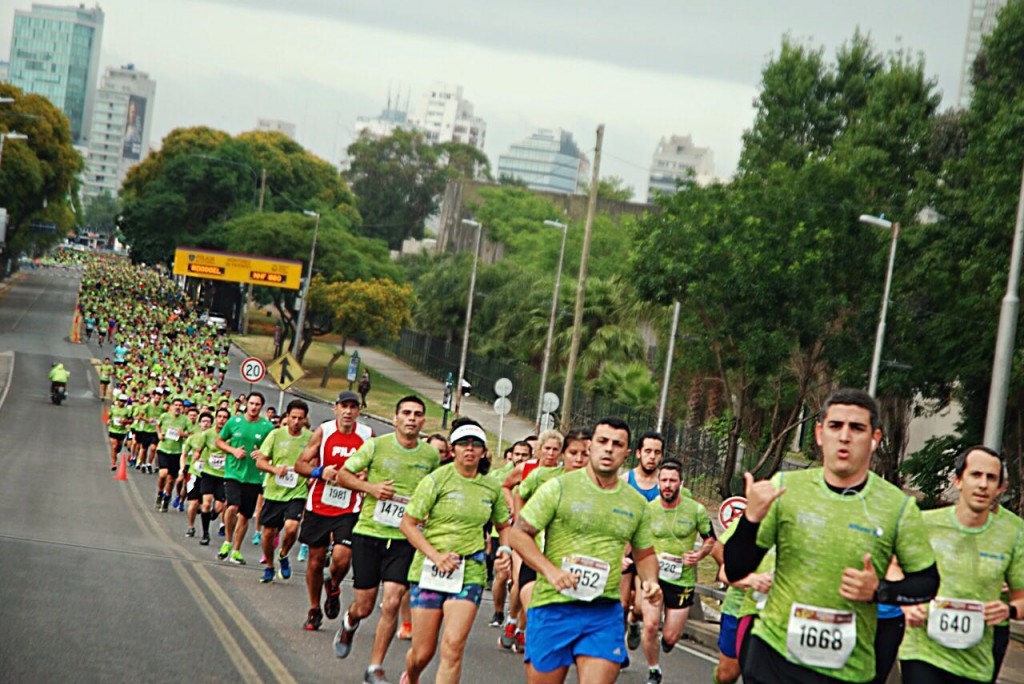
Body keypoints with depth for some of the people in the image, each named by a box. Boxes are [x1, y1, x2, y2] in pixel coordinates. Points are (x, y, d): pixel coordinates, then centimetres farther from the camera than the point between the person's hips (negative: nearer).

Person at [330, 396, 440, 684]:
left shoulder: (432, 455, 4)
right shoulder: (376, 446, -4)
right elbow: (343, 474, 1)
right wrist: (370, 487, -15)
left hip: (404, 539, 1)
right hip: (369, 533, -1)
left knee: (392, 603, -11)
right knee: (364, 606, 5)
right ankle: (349, 625, 43)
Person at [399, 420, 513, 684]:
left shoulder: (492, 487, 6)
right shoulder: (438, 479, -5)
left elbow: (503, 526, 22)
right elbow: (408, 524, -5)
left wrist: (505, 548, 0)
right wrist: (436, 556, -17)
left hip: (470, 573, 2)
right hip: (429, 571, -2)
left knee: (453, 647, -15)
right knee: (423, 653, 5)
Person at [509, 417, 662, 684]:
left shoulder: (636, 503, 11)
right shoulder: (559, 488, -2)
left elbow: (645, 554, 23)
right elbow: (518, 534, -3)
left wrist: (650, 581, 1)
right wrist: (550, 571, -17)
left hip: (605, 613, 2)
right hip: (554, 607, -2)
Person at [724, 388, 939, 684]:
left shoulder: (898, 506, -5)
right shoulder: (785, 487, -3)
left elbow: (927, 582, 6)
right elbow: (734, 571, 0)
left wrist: (879, 591, -13)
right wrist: (752, 518, -17)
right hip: (773, 653, 1)